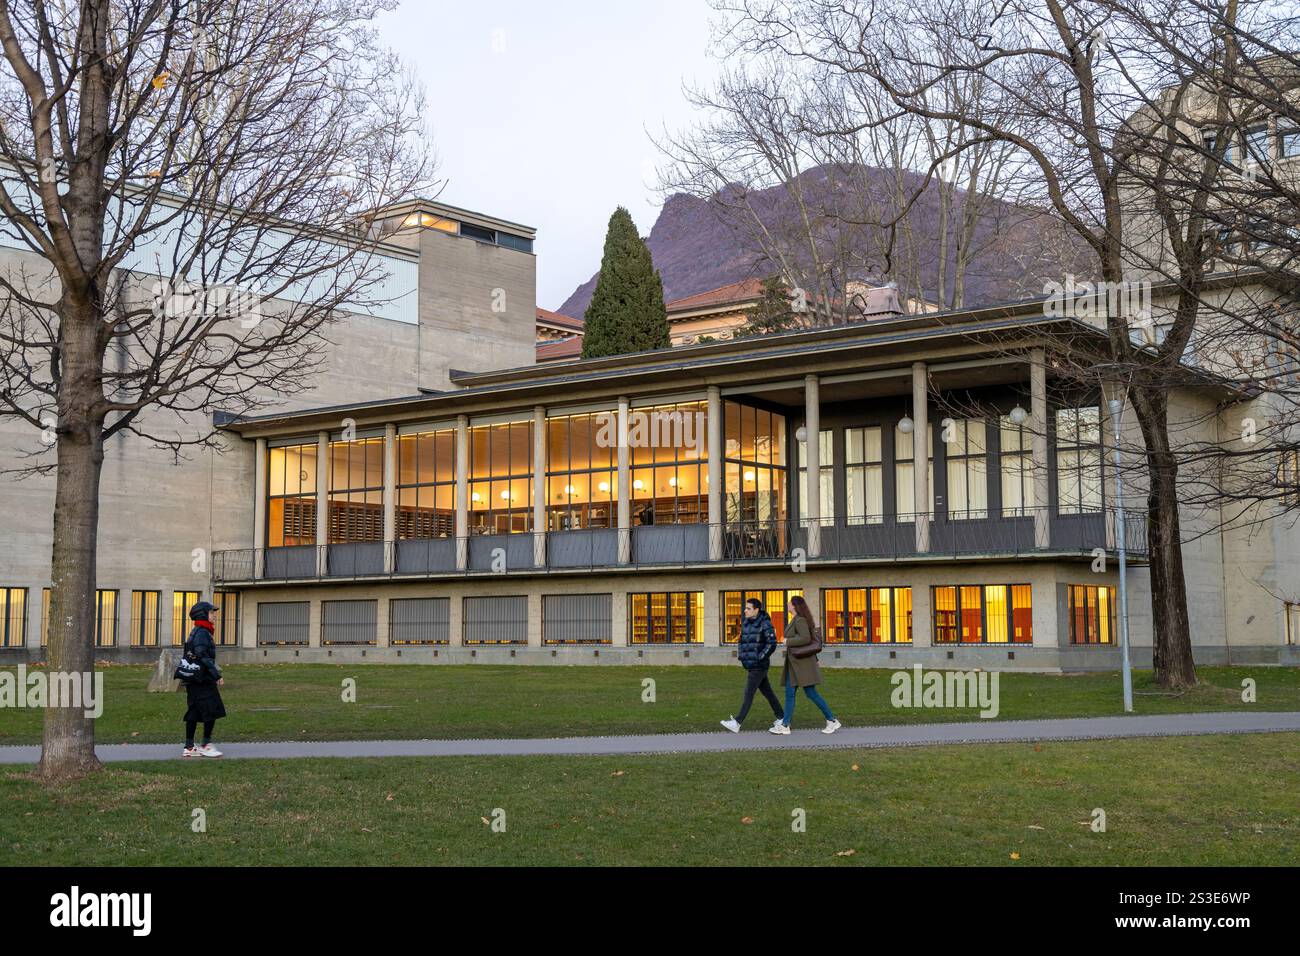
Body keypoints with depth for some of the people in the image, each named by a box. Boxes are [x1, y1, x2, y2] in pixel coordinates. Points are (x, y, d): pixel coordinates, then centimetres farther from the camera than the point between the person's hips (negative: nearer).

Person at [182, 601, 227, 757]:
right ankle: (206, 745, -2)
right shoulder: (202, 633, -14)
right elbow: (203, 656, -22)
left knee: (194, 714, 10)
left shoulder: (196, 632, 18)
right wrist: (217, 675, -22)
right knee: (212, 711, -5)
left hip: (194, 680, 10)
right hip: (203, 680, -10)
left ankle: (189, 747, 12)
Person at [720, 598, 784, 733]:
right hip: (750, 665, 8)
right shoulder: (746, 622, 9)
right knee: (767, 692, 14)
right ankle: (782, 717, 24)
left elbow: (772, 644, -17)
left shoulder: (765, 624, -13)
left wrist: (759, 658, -17)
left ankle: (737, 723, -10)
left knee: (748, 694, -8)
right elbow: (743, 640, 21)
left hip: (758, 666, -8)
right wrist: (740, 653, 5)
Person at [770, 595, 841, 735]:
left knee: (811, 693, -6)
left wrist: (788, 642, -17)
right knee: (789, 693, 8)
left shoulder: (800, 620, -16)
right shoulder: (795, 620, 13)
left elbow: (806, 638, -28)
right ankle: (785, 725, 10)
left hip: (802, 663, -10)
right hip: (794, 663, 10)